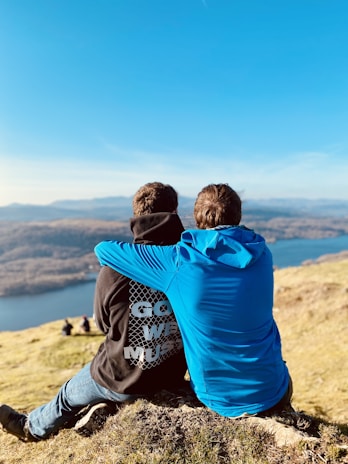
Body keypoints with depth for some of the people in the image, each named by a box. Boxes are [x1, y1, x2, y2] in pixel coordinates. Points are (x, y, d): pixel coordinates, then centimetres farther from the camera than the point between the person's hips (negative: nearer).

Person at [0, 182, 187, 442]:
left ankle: (32, 428, 54)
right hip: (174, 374, 3)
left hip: (124, 379, -2)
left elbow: (103, 324, -3)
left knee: (69, 395, 29)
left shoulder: (113, 272, -21)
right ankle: (104, 407, 20)